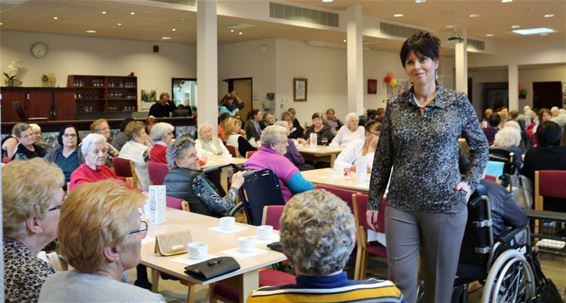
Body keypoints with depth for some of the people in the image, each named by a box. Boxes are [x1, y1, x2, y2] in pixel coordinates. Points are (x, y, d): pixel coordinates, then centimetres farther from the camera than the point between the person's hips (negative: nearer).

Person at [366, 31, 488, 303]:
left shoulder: (458, 102, -1)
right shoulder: (394, 106, 3)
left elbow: (480, 146, 11)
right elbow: (383, 157, 7)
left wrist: (471, 182, -1)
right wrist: (373, 201, 6)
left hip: (446, 205, -1)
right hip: (400, 206, 1)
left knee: (440, 280, 11)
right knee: (400, 280, 2)